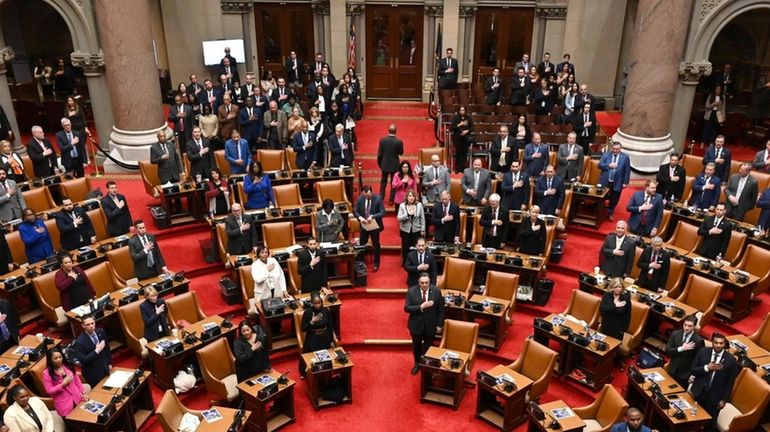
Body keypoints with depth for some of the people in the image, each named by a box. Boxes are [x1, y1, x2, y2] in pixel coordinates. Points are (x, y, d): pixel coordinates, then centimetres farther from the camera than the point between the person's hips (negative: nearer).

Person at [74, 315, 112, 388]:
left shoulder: (101, 332, -7)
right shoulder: (79, 341, -23)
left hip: (105, 369, 5)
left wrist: (109, 363, 11)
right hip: (93, 373, -5)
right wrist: (96, 351, -29)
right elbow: (82, 360, -23)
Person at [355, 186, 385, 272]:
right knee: (361, 244, 14)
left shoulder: (378, 199, -17)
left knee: (376, 245, 12)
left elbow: (383, 213, -19)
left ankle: (376, 264, 28)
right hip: (364, 225, 3)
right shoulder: (360, 199, -9)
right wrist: (360, 217, -24)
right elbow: (355, 211, -3)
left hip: (374, 226, -2)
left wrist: (372, 216, -32)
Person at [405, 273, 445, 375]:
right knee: (416, 346, 20)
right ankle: (417, 364, 45)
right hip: (416, 325, 0)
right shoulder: (412, 291, -17)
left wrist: (439, 324, -3)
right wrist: (421, 307, -30)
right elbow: (406, 308, -17)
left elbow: (440, 309, -5)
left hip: (430, 325, 0)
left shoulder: (436, 291, -14)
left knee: (428, 346, 18)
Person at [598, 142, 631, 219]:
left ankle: (610, 213, 29)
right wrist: (609, 165, -21)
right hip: (605, 182, 0)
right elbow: (599, 165, -4)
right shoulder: (606, 155, 0)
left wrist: (625, 182, -7)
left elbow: (627, 170, -3)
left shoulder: (625, 157, -4)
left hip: (617, 183, 0)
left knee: (614, 200, 12)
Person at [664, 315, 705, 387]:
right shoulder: (675, 334, -6)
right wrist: (681, 348, -24)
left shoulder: (698, 340, -17)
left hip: (686, 374, -3)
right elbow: (667, 351, -9)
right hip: (673, 371, 3)